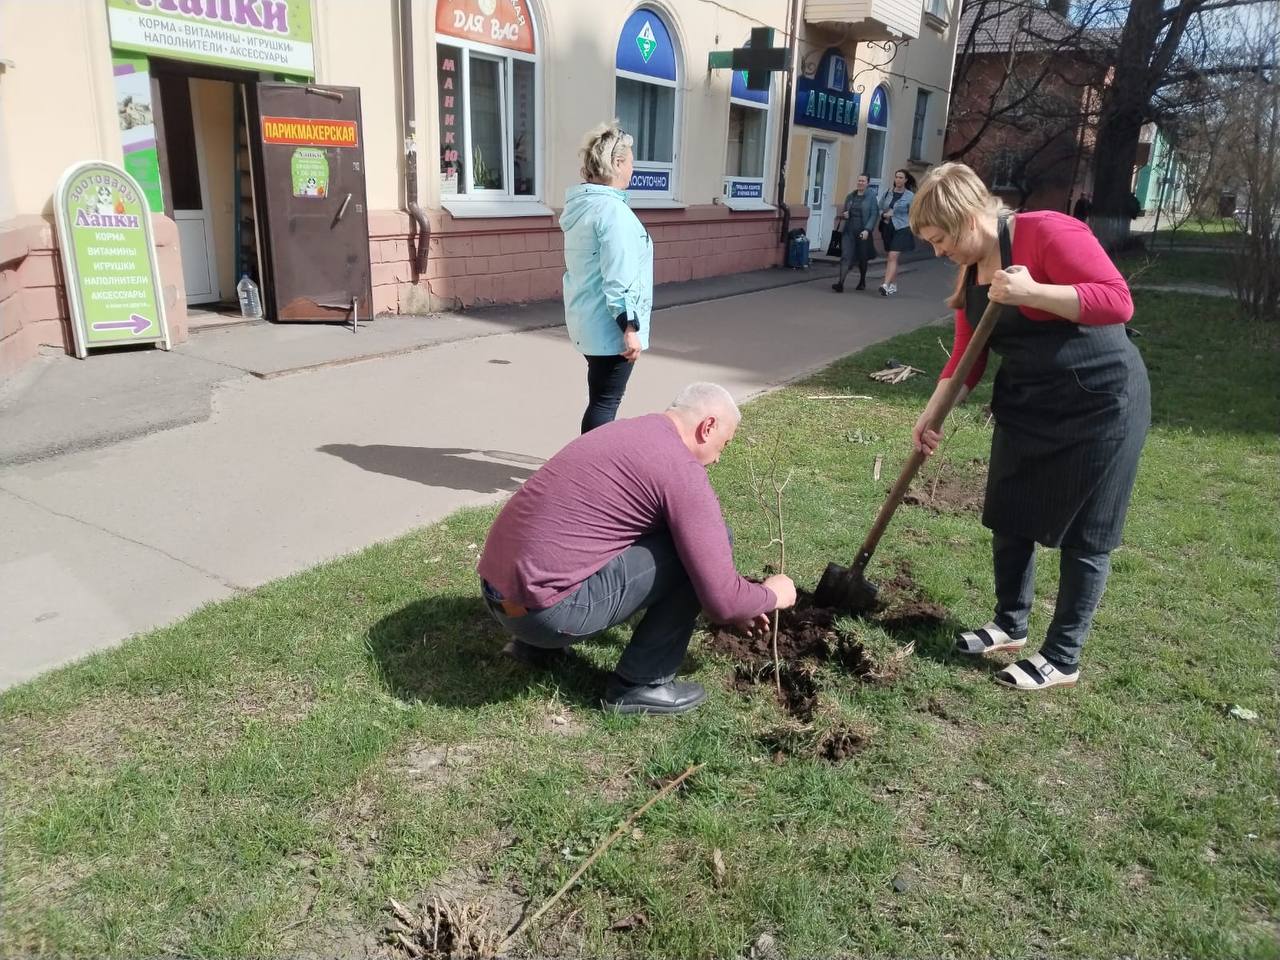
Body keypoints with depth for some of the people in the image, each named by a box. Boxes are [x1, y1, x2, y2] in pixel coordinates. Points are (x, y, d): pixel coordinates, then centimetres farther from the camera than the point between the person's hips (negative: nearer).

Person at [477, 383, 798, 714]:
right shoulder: (682, 470, -11)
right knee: (706, 543, -3)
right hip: (546, 609, -9)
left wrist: (735, 607, 35)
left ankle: (536, 645, 23)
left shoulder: (624, 433, 18)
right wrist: (772, 595, 10)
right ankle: (640, 683, 7)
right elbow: (721, 600, -13)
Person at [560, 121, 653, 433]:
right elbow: (619, 279, -23)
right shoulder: (612, 210, -18)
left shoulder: (581, 204, 12)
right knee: (605, 402, -2)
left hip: (588, 322, 10)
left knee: (601, 398, 19)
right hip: (610, 327, -10)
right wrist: (630, 327, -20)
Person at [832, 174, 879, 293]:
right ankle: (840, 283, -20)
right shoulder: (850, 197, 11)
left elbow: (873, 215, -8)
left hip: (863, 232, -3)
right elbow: (843, 212, 22)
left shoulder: (871, 197, -1)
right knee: (846, 256, -11)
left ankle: (862, 282, 30)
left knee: (862, 257, 11)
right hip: (849, 231, 3)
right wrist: (844, 215, -3)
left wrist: (867, 230, -20)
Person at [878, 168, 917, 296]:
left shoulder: (910, 196, -1)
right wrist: (884, 215, -6)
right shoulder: (887, 193, 9)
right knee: (889, 257, 11)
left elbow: (912, 215, 1)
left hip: (901, 229, -5)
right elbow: (879, 209, 15)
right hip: (887, 228, 5)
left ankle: (886, 285, -25)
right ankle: (893, 285, 24)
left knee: (892, 257, -16)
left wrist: (909, 230, -3)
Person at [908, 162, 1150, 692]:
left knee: (1082, 533, 3)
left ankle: (1063, 658, 16)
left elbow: (1118, 300, -24)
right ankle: (1010, 624, 33)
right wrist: (932, 414, -7)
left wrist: (1031, 292, -32)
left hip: (1100, 402, -8)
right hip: (1026, 405, 8)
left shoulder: (1047, 232, -18)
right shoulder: (971, 272, 5)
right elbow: (966, 357, 5)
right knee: (1008, 518, 13)